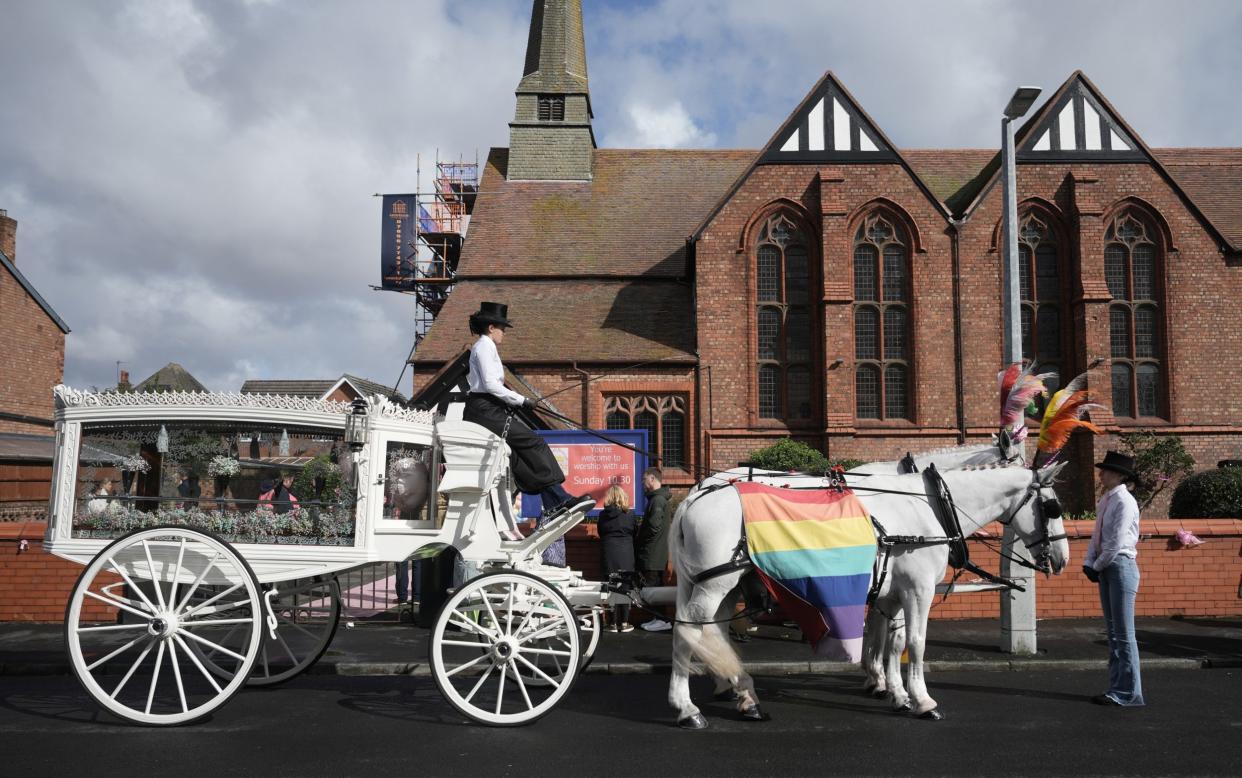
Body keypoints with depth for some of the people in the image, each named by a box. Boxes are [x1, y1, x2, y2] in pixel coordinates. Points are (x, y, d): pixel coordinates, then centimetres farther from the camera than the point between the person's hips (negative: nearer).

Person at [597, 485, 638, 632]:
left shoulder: (603, 515, -2)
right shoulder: (629, 514, -5)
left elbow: (600, 532, 9)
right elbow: (635, 532, 5)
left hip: (608, 555, 1)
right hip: (626, 555, -1)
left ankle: (614, 623, 7)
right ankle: (624, 623, 7)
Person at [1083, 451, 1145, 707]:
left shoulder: (1124, 501, -13)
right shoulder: (1105, 500, 13)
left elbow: (1116, 542, -17)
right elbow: (1097, 535, 14)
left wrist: (1098, 566, -8)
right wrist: (1089, 563, 2)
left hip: (1121, 566, -9)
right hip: (1105, 568, 9)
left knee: (1123, 633, -4)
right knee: (1113, 632, 12)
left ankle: (1128, 693, 1)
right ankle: (1117, 688, 18)